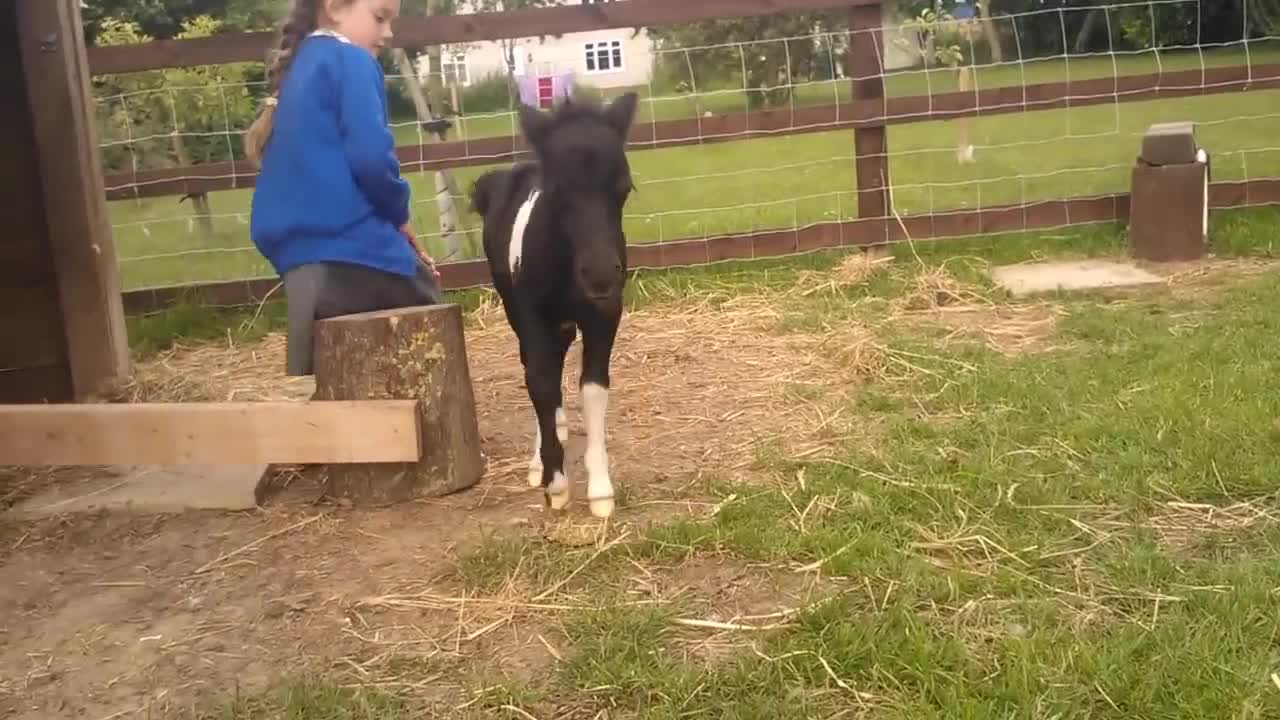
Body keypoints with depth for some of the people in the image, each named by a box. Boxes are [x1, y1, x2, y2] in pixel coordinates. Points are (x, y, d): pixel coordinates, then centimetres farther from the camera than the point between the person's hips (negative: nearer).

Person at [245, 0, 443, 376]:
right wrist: (400, 213, 1)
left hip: (300, 266, 8)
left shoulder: (298, 70, 21)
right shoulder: (351, 61, -5)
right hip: (351, 254, -8)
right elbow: (370, 157, -19)